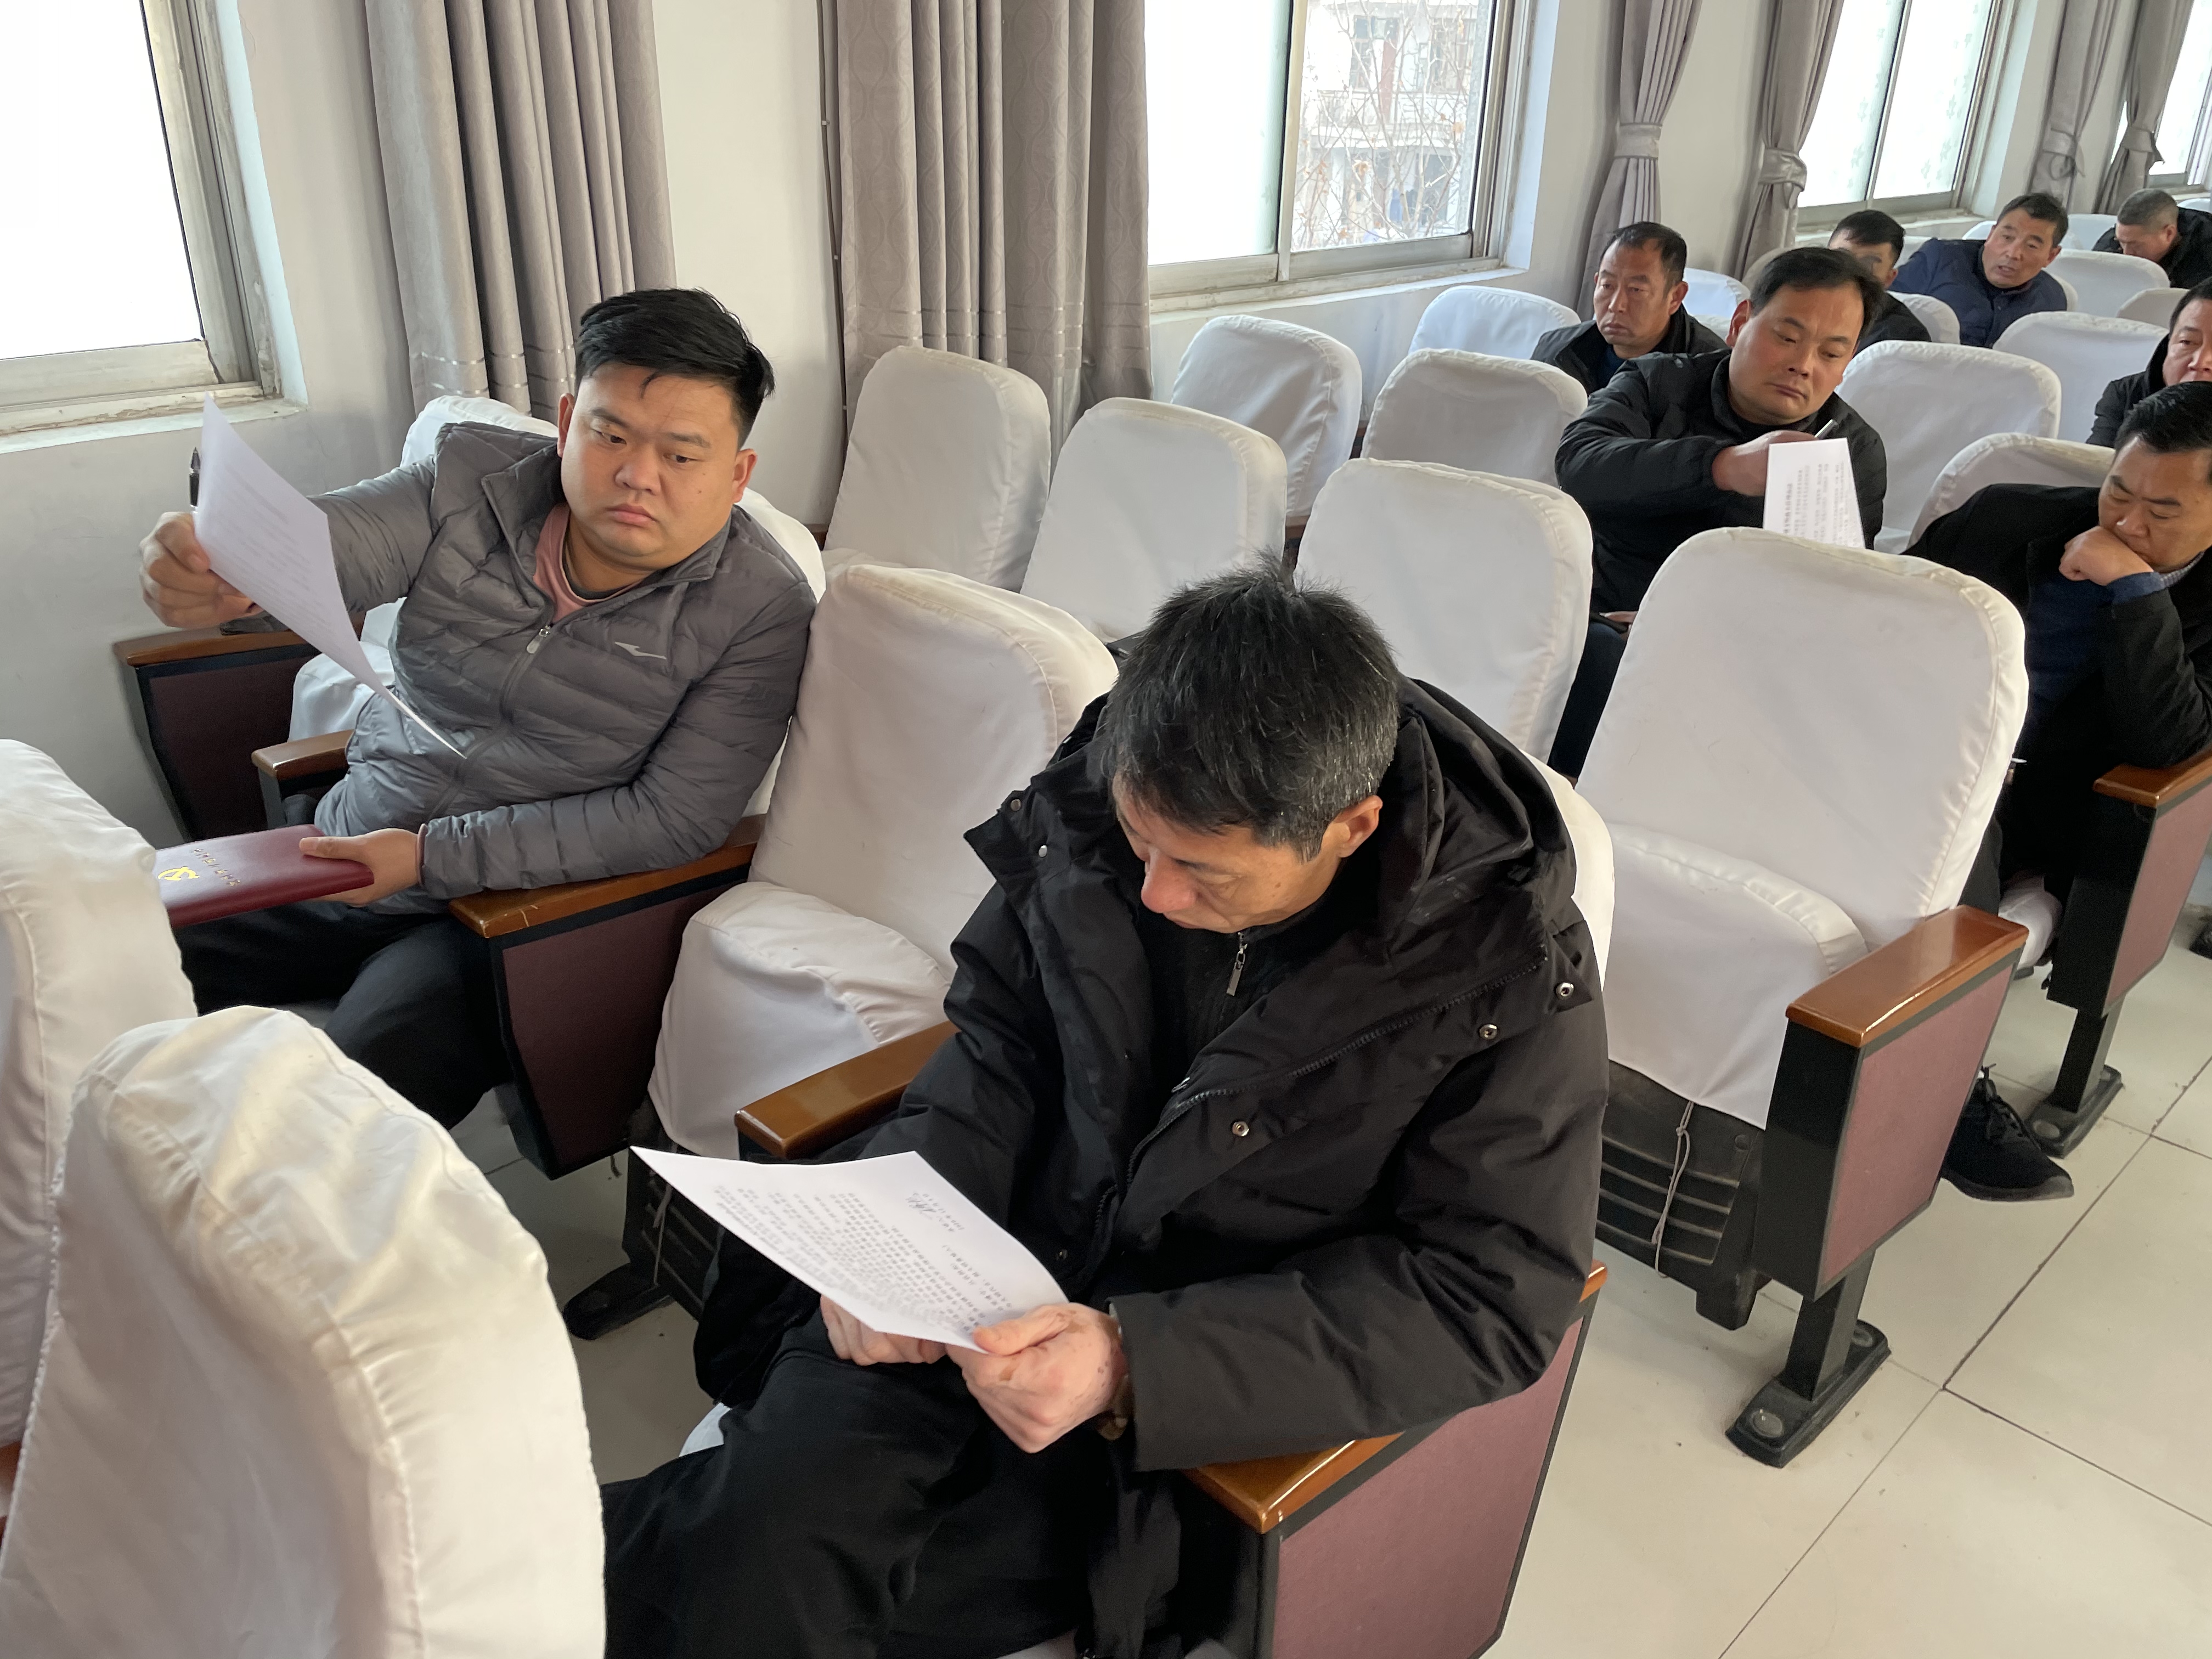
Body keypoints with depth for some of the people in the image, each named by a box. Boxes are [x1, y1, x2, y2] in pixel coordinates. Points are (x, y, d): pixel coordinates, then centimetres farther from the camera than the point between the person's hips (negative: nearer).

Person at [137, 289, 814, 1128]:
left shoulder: (762, 608, -15)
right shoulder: (474, 476, -5)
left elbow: (674, 819, -19)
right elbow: (328, 541, -21)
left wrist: (434, 856, -20)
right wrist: (218, 571, -46)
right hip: (338, 859, 5)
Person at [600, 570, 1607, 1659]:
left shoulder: (1515, 974, -20)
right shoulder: (1101, 802, -10)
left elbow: (1492, 1299, -18)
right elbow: (997, 1046, 2)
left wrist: (1138, 1362, -28)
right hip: (1001, 1273, 4)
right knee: (771, 1527, -24)